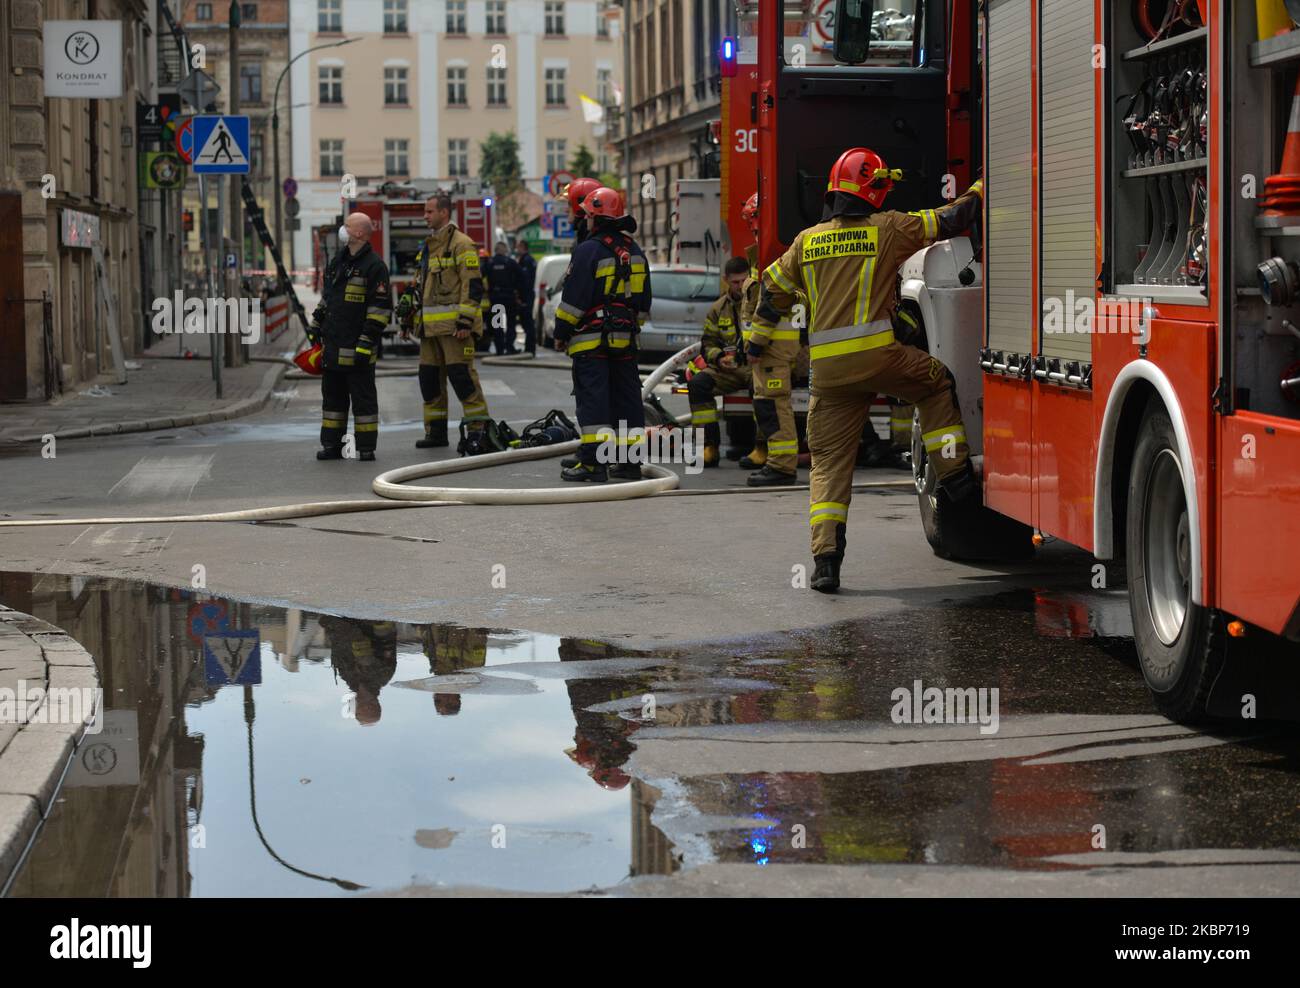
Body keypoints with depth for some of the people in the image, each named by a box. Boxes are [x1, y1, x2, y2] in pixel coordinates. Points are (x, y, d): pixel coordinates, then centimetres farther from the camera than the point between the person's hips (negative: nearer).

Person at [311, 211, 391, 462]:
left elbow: (381, 308, -14)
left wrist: (367, 341, -18)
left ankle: (366, 448, 4)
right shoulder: (338, 261, 15)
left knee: (363, 398, -1)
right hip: (332, 345, 8)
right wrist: (316, 327, 20)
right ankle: (331, 446, 18)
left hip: (356, 349, -8)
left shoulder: (374, 266, -10)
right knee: (332, 395, 12)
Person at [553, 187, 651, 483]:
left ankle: (593, 462, -11)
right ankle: (629, 461, 11)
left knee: (592, 397, -7)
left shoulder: (589, 250, -12)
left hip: (591, 339, -7)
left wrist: (561, 333, -6)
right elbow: (644, 300, 19)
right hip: (625, 339, 7)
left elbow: (573, 299, -13)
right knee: (626, 396, 10)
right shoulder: (634, 252, 12)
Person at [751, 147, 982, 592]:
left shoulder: (807, 241, 14)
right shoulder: (887, 229, 0)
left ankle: (825, 560, -2)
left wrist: (758, 338, 37)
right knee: (937, 384, 24)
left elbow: (774, 288, 23)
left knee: (830, 461, 8)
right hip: (877, 355, -4)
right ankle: (954, 476, 20)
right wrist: (981, 189, 25)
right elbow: (948, 221, 8)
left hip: (827, 368, 4)